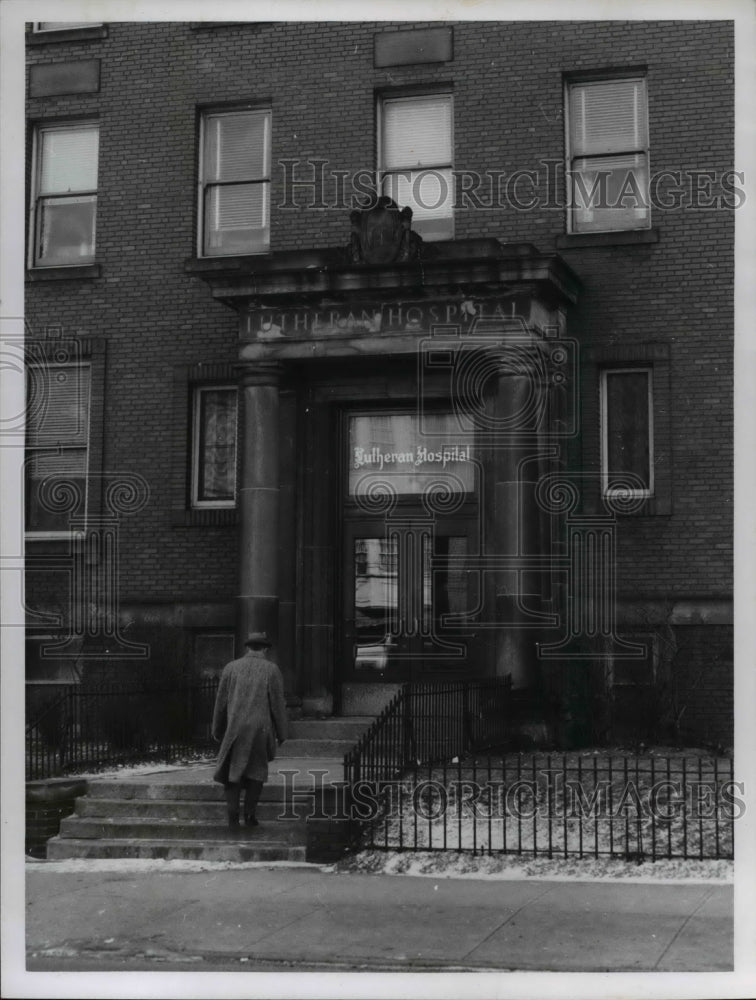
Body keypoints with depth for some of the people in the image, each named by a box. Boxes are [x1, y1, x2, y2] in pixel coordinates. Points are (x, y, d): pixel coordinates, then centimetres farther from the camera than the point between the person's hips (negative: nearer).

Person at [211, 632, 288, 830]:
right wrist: (281, 733, 7)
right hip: (261, 729, -1)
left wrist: (217, 730, 16)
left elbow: (221, 702, 6)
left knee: (233, 772, 8)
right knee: (256, 770, 16)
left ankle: (233, 818, -3)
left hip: (235, 729, 1)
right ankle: (250, 813, 8)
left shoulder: (231, 668, 4)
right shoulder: (271, 670, 0)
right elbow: (278, 704, -2)